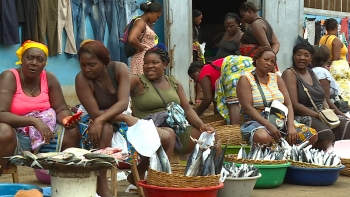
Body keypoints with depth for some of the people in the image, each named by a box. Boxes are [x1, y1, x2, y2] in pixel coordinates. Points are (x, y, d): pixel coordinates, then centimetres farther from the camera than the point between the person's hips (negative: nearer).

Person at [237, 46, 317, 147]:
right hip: (256, 122, -6)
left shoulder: (276, 78, 18)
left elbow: (288, 104, 8)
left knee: (312, 135, -16)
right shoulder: (245, 80, 1)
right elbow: (248, 108, -13)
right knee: (264, 137, -42)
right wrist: (269, 126, -24)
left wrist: (291, 126, -11)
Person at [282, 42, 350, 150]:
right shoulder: (289, 73, -4)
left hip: (321, 114, 8)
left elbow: (323, 100, 16)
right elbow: (294, 104, -15)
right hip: (302, 116, -8)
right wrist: (317, 115, -19)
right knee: (326, 135, -34)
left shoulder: (312, 73, 20)